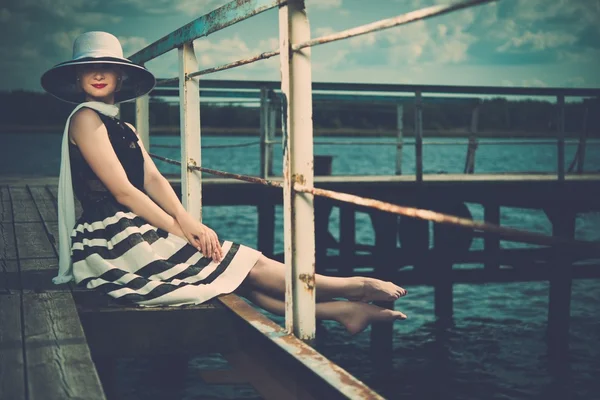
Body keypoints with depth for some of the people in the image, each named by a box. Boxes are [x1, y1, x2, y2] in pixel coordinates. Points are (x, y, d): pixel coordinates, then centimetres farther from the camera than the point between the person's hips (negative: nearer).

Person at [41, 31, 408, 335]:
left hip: (130, 233, 8)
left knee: (242, 276, -4)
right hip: (115, 240, -8)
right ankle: (354, 288, -4)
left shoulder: (123, 128, 20)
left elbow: (154, 180, 6)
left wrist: (186, 220, -13)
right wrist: (181, 230, -14)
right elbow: (122, 190, -14)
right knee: (247, 264, -8)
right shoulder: (86, 118, -7)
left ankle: (343, 311, -7)